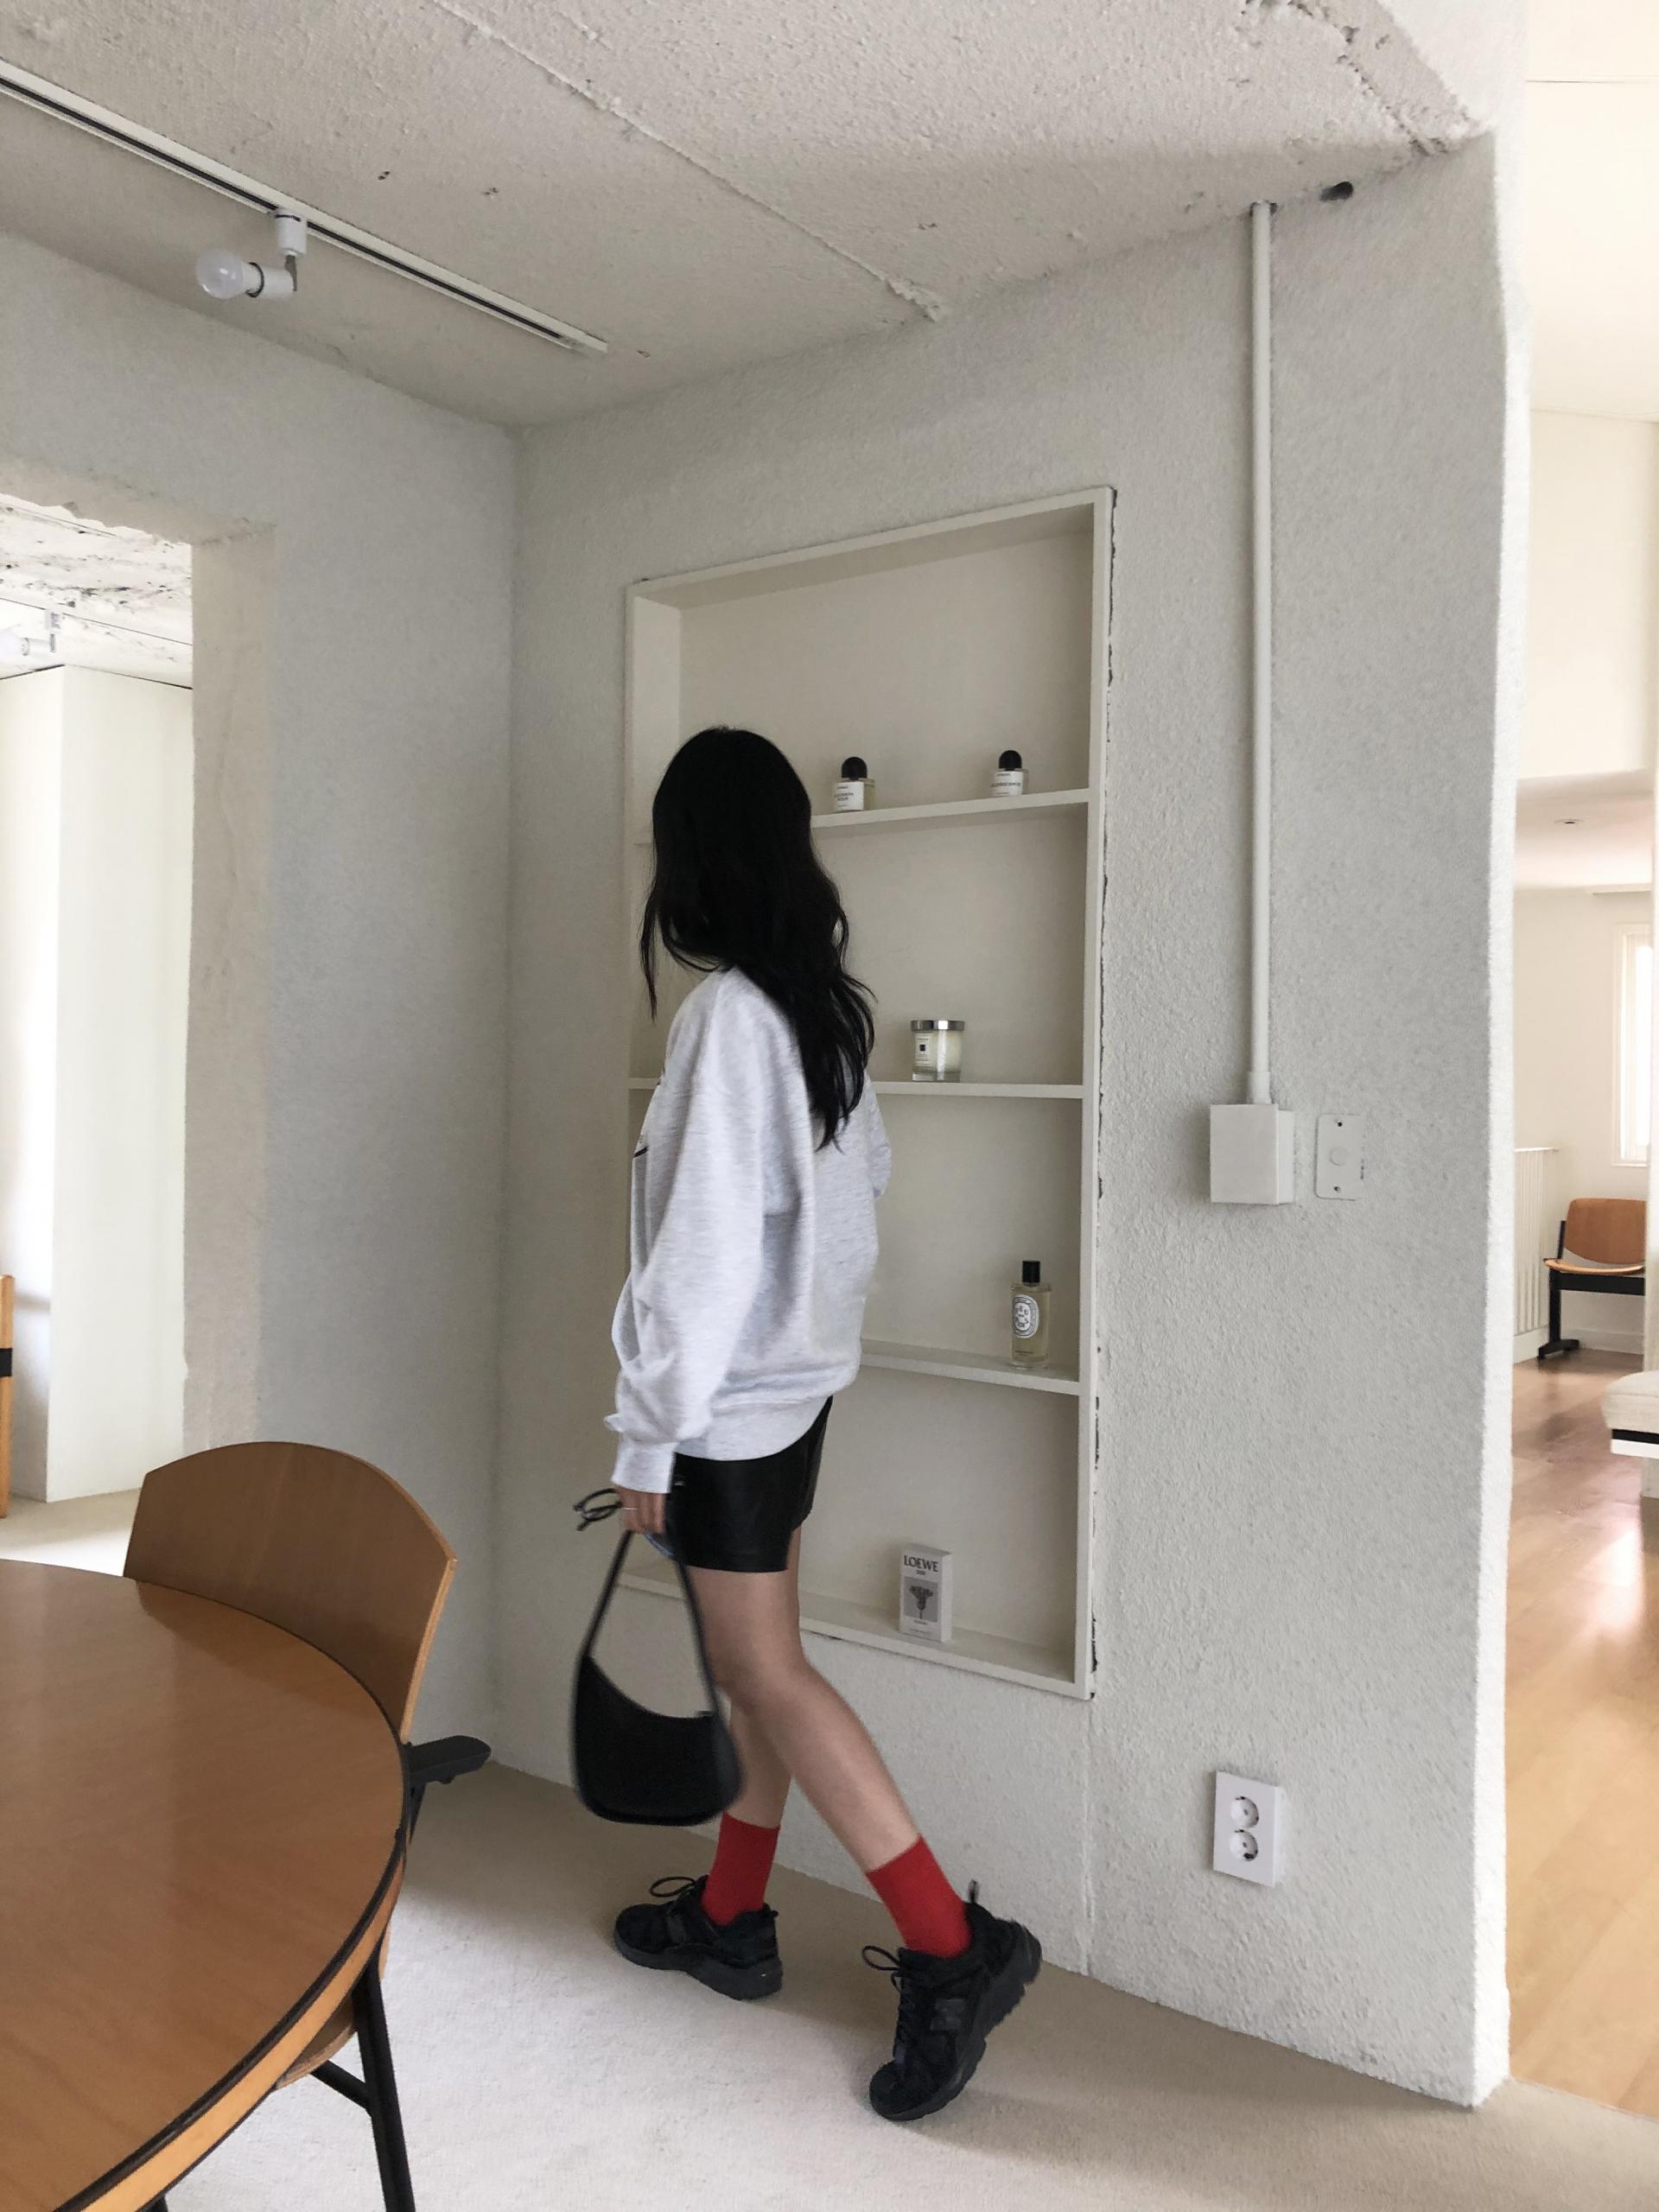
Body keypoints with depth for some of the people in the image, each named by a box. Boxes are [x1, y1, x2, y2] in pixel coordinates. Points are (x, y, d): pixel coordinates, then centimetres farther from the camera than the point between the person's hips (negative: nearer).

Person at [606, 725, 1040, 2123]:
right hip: (801, 1375, 9)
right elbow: (868, 1172, 15)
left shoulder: (727, 1016, -21)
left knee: (767, 1671, 1)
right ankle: (729, 1917, 33)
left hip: (732, 1395, -9)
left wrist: (650, 1434, -15)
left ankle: (955, 1949, 5)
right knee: (761, 1656, 17)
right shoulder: (826, 1003, 4)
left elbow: (704, 1248, -22)